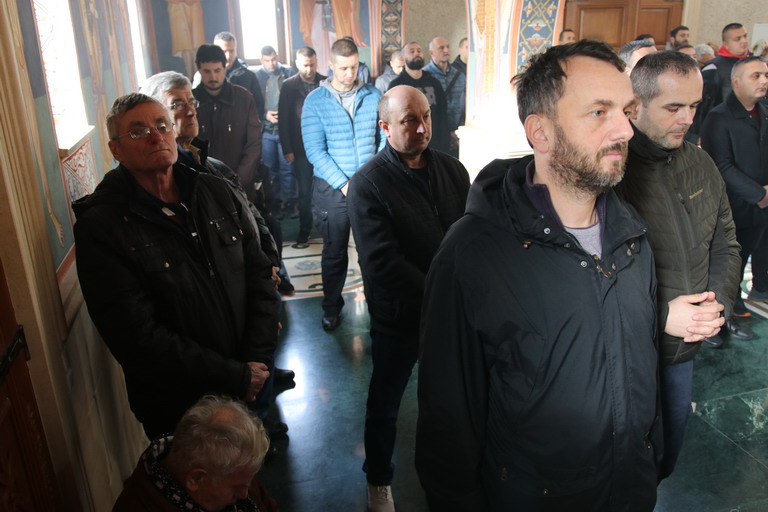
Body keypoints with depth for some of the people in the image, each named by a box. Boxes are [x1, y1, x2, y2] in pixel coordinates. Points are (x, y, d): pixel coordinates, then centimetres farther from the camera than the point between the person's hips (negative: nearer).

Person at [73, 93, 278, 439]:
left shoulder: (216, 193, -1)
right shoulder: (100, 226, -17)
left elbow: (259, 274, 0)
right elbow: (139, 338, -21)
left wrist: (257, 361, -10)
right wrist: (236, 377, -19)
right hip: (177, 408, -4)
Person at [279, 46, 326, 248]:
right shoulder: (289, 86, 0)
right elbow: (284, 120, -1)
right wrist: (287, 149, -6)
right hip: (301, 148, 0)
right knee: (304, 192, 6)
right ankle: (304, 231, 18)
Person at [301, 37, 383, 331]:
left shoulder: (373, 96, 3)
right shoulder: (315, 100, -4)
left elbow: (385, 139, 3)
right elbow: (315, 150, -10)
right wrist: (343, 184, -15)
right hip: (333, 189, -1)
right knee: (334, 252, 9)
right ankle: (331, 307, 26)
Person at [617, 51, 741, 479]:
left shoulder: (700, 164, 4)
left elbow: (725, 244, 13)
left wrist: (720, 304, -3)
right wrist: (661, 315, -21)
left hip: (685, 348, 7)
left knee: (671, 444, 24)